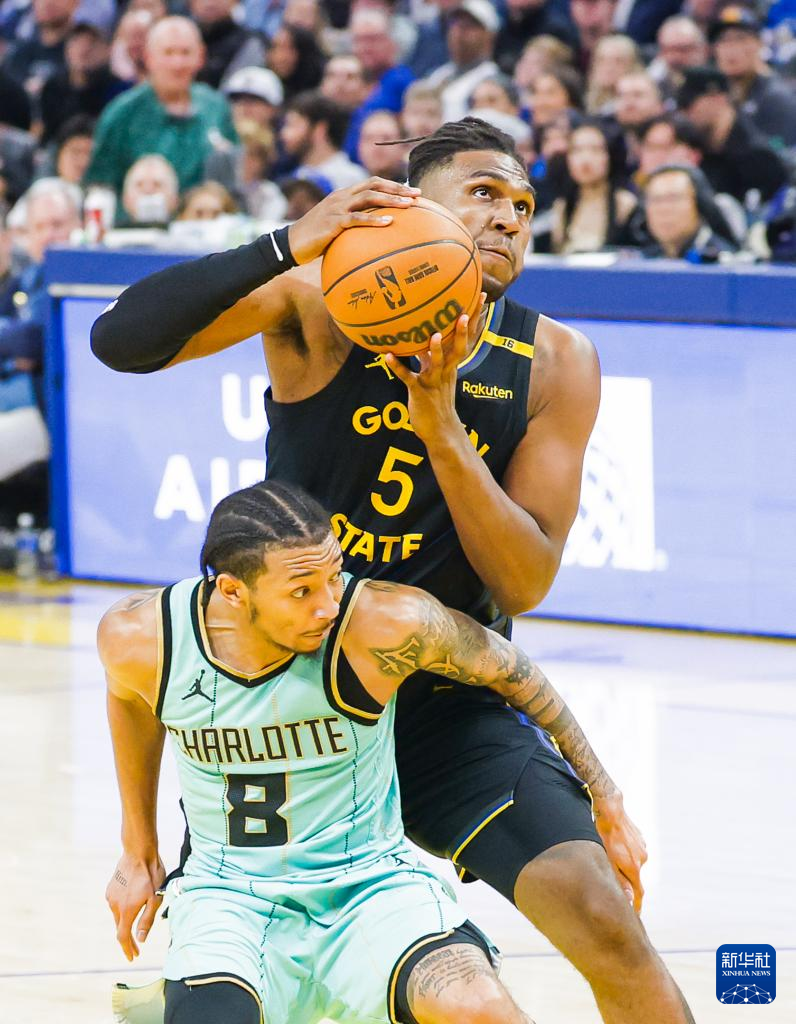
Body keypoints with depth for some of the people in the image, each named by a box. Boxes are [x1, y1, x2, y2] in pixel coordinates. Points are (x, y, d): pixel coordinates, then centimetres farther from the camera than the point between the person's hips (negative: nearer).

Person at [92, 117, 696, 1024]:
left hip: (451, 701, 1)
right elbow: (120, 341, -24)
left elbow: (525, 585, -11)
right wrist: (287, 246, -36)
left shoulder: (554, 364, -6)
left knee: (601, 917, -17)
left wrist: (439, 419, -23)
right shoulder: (319, 304, -11)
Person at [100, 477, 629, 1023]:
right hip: (231, 896, 1)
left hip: (370, 881, -1)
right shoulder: (139, 637, -14)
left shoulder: (386, 624, -22)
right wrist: (139, 851, 21)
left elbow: (506, 668, -2)